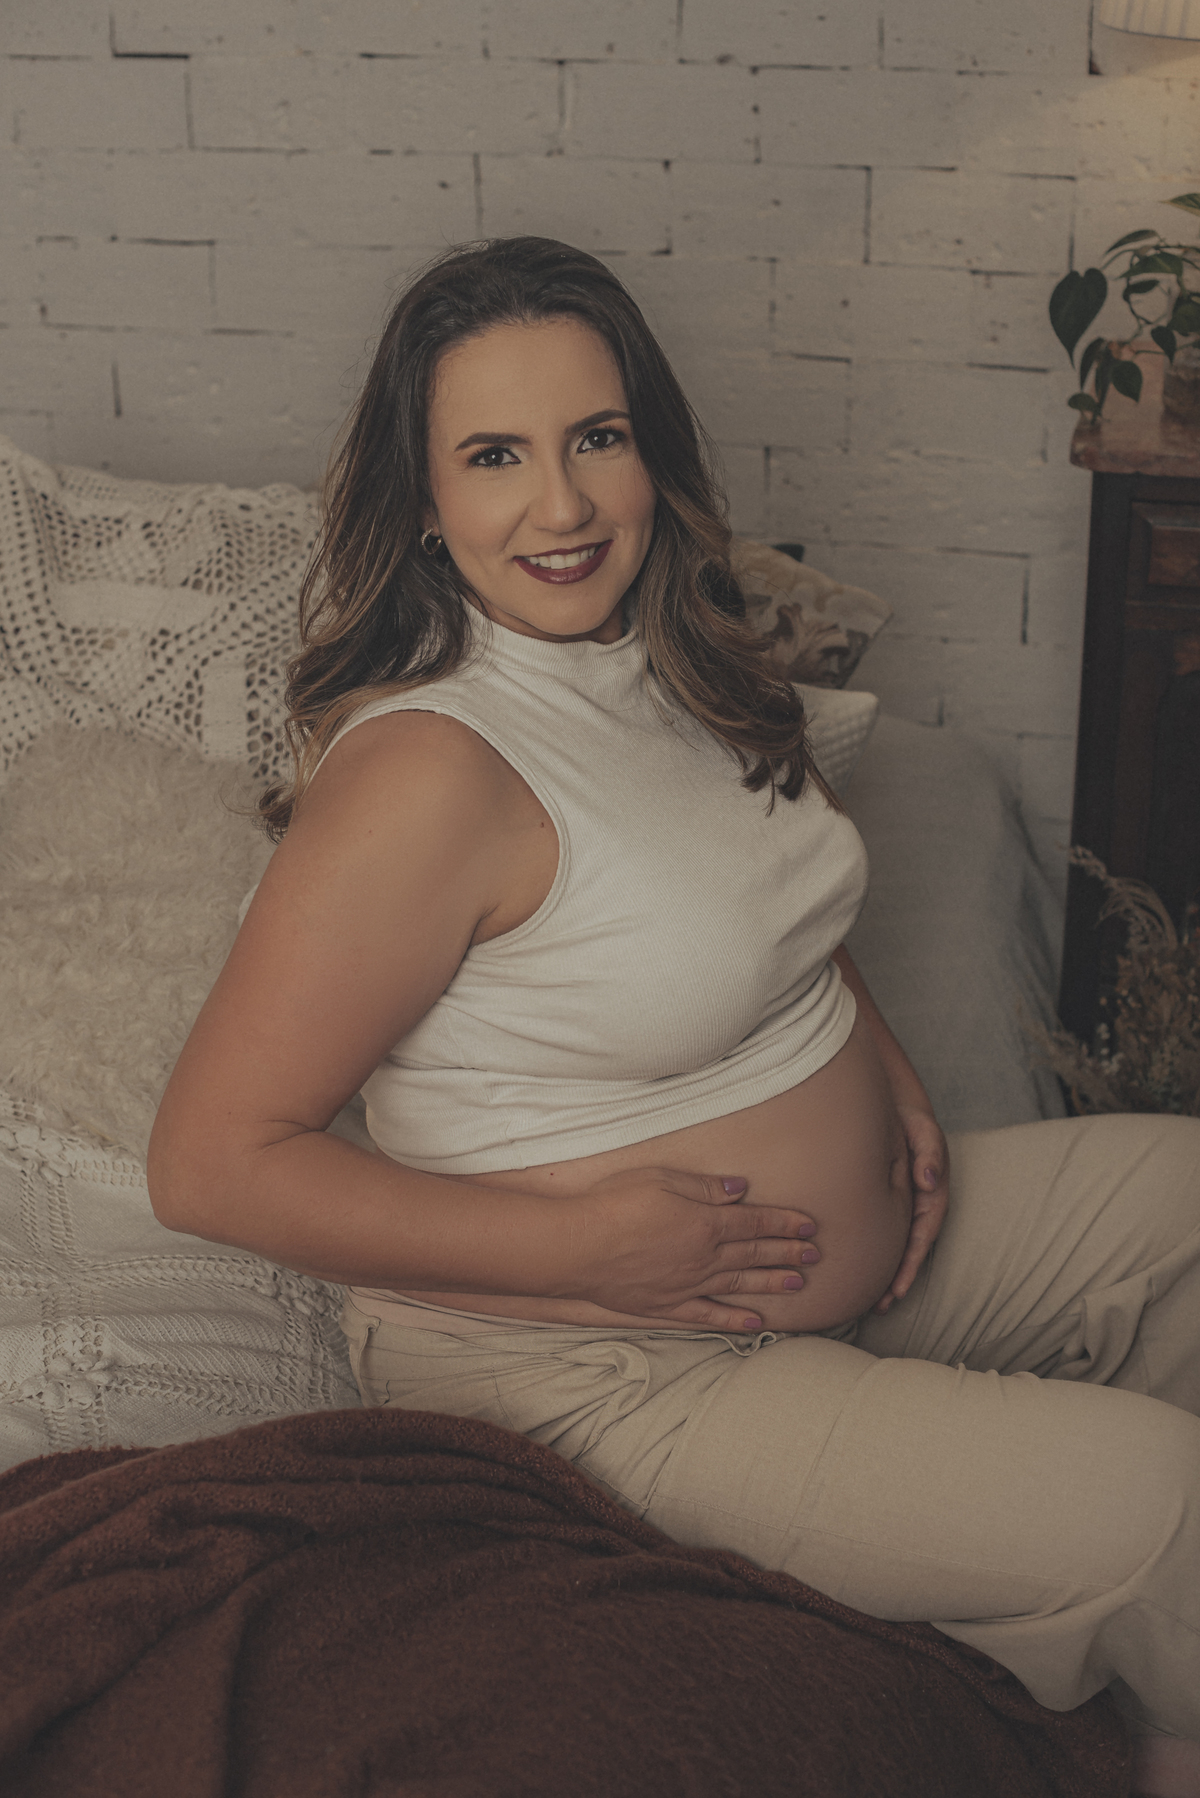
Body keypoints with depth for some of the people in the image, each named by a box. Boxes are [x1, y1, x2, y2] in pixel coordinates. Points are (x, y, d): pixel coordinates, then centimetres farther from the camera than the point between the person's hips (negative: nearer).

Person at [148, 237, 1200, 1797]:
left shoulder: (682, 663, 2)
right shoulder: (429, 767, -25)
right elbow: (212, 1161, -24)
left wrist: (886, 1076, 2)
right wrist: (584, 1243, -25)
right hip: (590, 1366, -9)